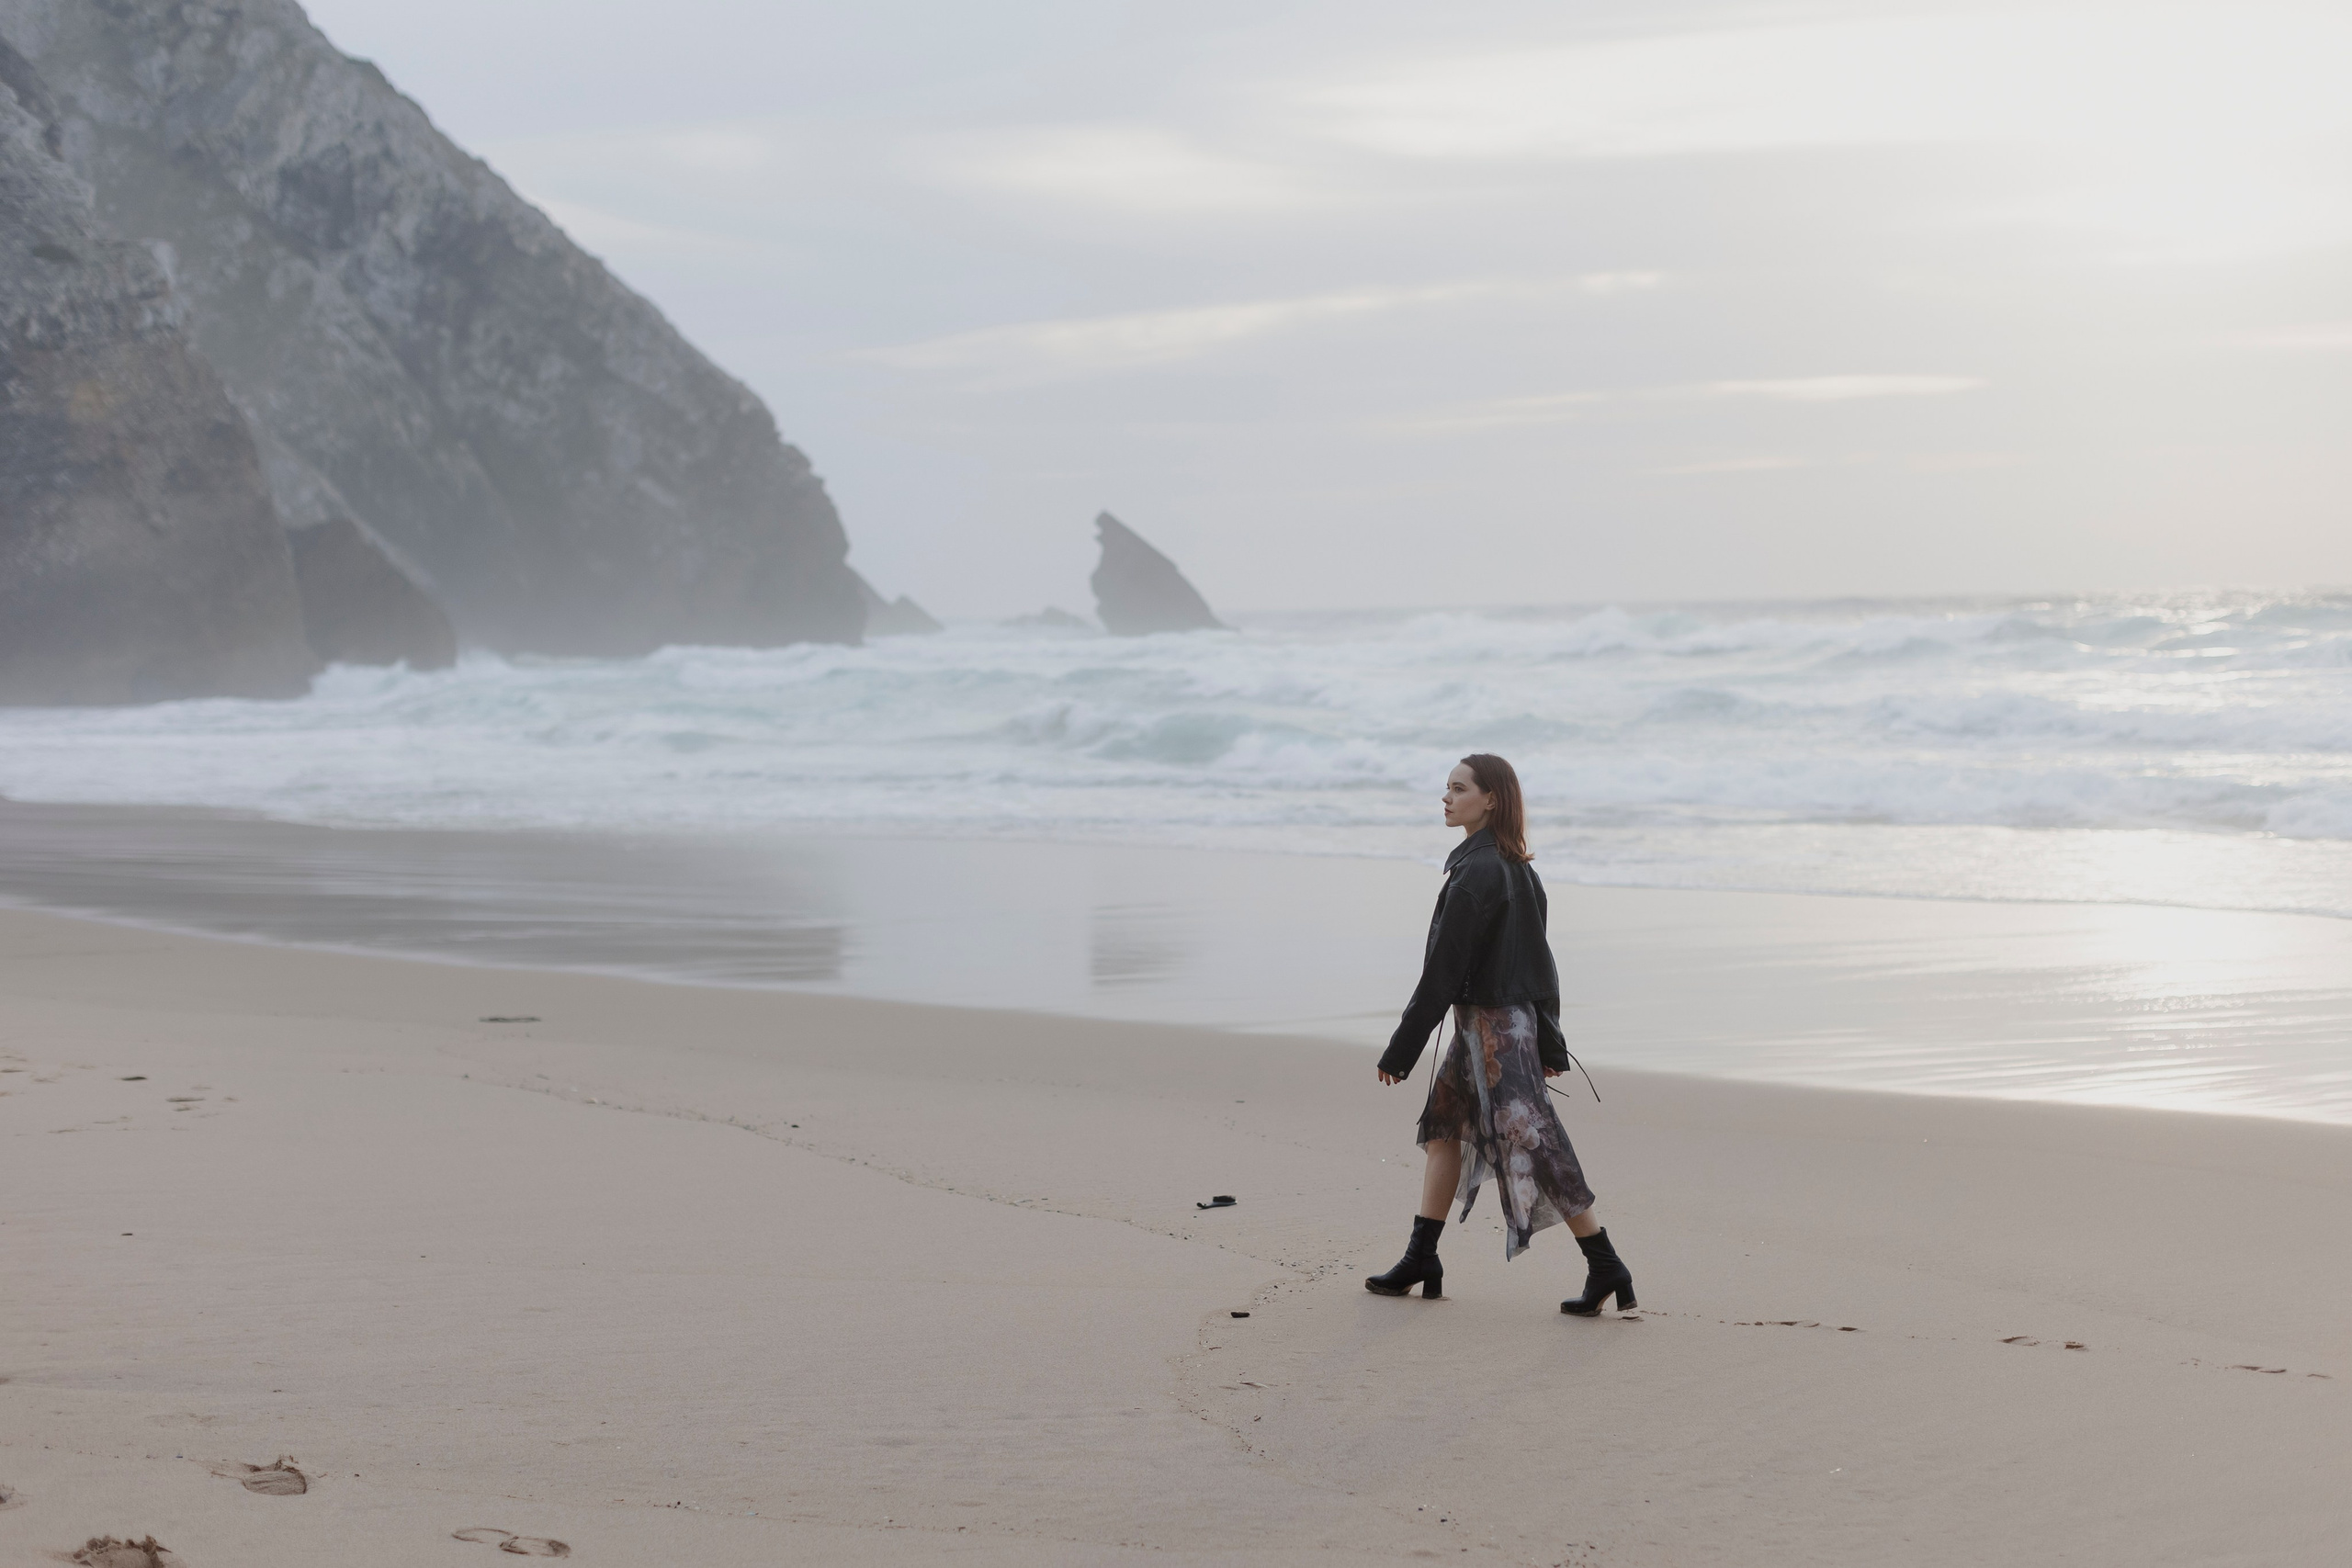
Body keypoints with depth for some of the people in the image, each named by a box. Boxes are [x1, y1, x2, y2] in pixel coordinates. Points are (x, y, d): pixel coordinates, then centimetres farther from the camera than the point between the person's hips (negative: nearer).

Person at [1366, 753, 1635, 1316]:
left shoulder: (1476, 873, -20)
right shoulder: (1516, 868, 8)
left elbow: (1442, 972, -20)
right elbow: (1539, 960, 13)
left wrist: (1400, 1051, -15)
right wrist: (1550, 1042, 19)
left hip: (1491, 1025, -10)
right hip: (1518, 1016, 10)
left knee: (1531, 1145, -6)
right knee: (1444, 1125, 17)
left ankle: (1606, 1268, -2)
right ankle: (1420, 1261, 21)